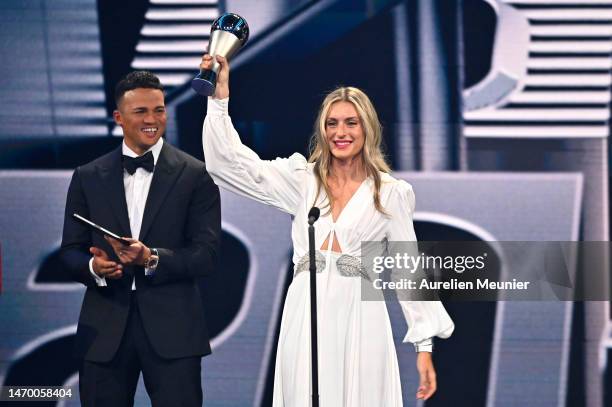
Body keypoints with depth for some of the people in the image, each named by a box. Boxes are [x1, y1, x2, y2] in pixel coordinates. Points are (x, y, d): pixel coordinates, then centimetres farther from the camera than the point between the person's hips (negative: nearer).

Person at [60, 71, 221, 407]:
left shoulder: (196, 175, 2)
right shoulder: (88, 177, 10)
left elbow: (206, 254, -3)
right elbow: (70, 252, 10)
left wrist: (152, 259, -19)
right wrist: (93, 266, -13)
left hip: (172, 329, -2)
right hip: (105, 328, 2)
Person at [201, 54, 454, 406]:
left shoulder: (391, 193, 5)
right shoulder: (303, 180, 9)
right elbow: (229, 162, 3)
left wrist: (424, 346, 0)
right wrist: (220, 95, -6)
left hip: (359, 322, -2)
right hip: (306, 321, 2)